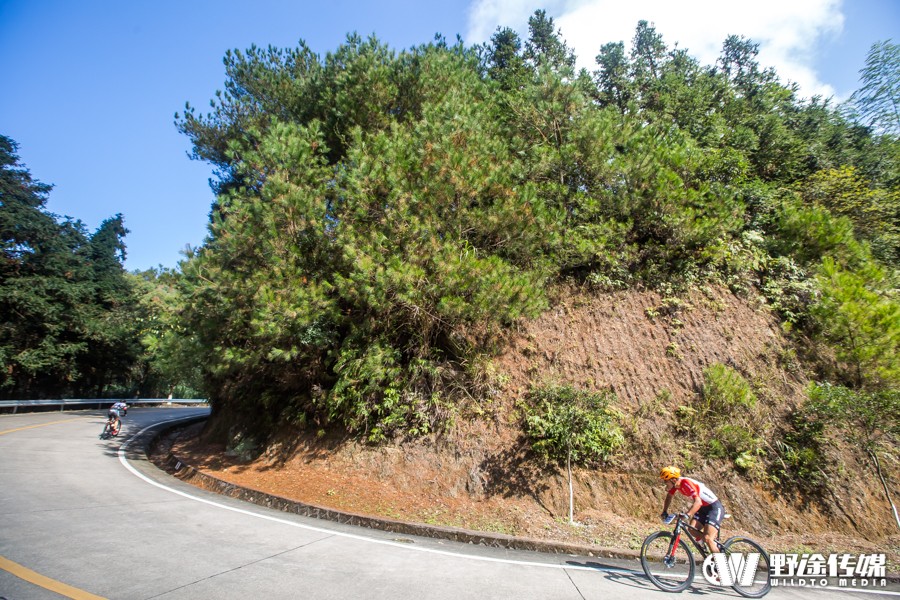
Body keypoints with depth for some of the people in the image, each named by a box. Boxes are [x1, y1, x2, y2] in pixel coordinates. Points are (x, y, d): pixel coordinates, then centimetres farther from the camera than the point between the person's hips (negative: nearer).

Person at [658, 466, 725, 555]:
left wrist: (687, 515, -51)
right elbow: (669, 496, 12)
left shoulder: (686, 483, -30)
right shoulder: (675, 483, -6)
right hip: (703, 508, 8)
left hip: (715, 507, -8)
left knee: (707, 539, -19)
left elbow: (698, 502, -40)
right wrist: (664, 512, 3)